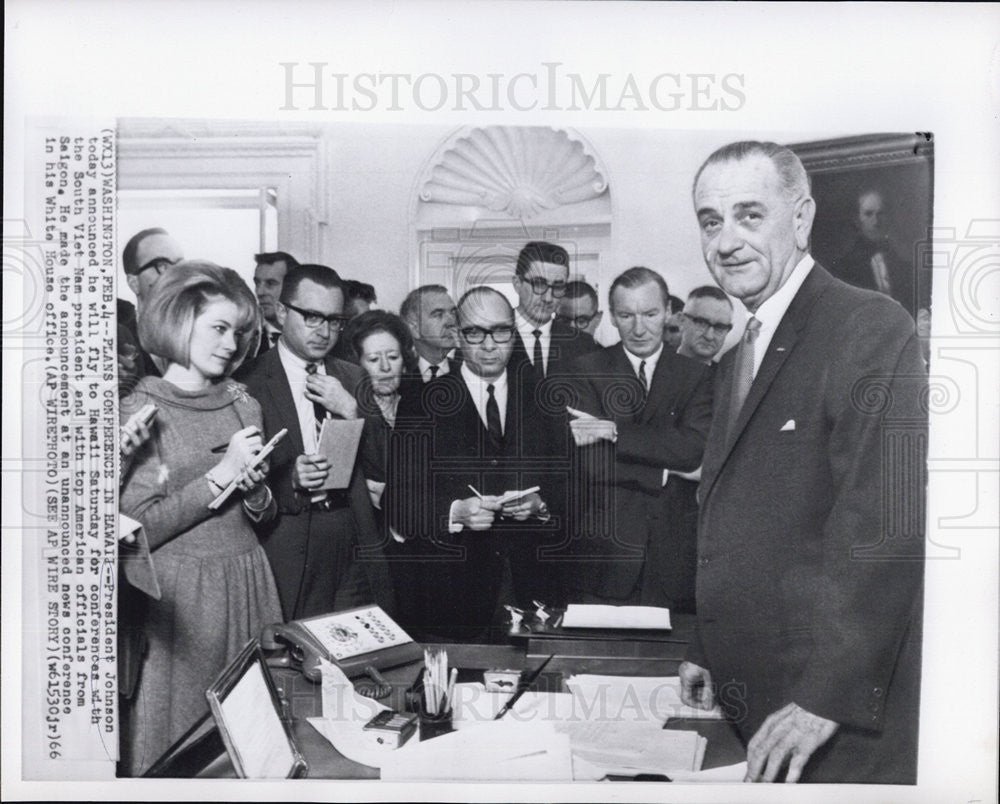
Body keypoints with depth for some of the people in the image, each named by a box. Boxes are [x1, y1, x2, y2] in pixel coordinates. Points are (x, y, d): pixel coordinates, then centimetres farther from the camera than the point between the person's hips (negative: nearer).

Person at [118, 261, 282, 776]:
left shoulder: (243, 404, 9)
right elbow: (137, 531, -13)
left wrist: (256, 491, -6)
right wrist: (220, 476, -15)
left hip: (248, 584, 5)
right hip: (180, 592, -5)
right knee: (181, 743, 6)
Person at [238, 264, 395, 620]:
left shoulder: (352, 378, 12)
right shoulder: (248, 382, -3)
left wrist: (351, 409, -6)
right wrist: (289, 478, -20)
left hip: (355, 547, 4)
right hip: (288, 551, -3)